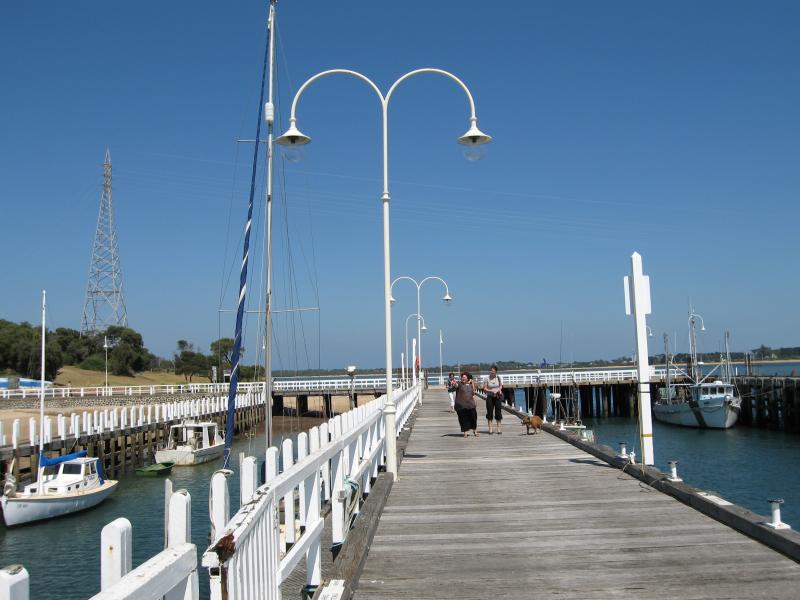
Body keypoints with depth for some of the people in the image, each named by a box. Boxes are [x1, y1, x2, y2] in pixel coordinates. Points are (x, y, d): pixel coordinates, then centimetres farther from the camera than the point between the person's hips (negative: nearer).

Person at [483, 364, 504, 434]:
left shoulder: (498, 378, 2)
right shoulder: (487, 379, -6)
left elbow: (501, 385, 17)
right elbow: (484, 389, -5)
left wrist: (500, 390, -2)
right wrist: (492, 391, -17)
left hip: (498, 397, 2)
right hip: (490, 397, -2)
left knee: (498, 412, 3)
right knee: (489, 413, 1)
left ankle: (498, 428, 12)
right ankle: (490, 429, 8)